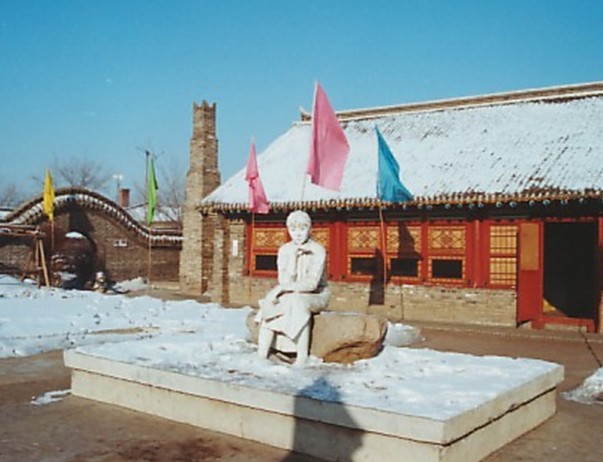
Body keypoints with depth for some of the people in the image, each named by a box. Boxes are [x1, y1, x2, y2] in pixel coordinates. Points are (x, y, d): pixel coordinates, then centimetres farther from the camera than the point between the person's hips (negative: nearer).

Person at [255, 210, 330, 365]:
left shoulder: (317, 250, -14)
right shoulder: (285, 250, 0)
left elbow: (312, 283, -23)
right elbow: (284, 281, -11)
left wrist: (283, 288, -27)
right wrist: (293, 257, -20)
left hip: (316, 296, -4)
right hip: (290, 296, 4)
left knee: (297, 302, -35)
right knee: (269, 305, -23)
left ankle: (301, 359, -33)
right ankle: (261, 356, -22)